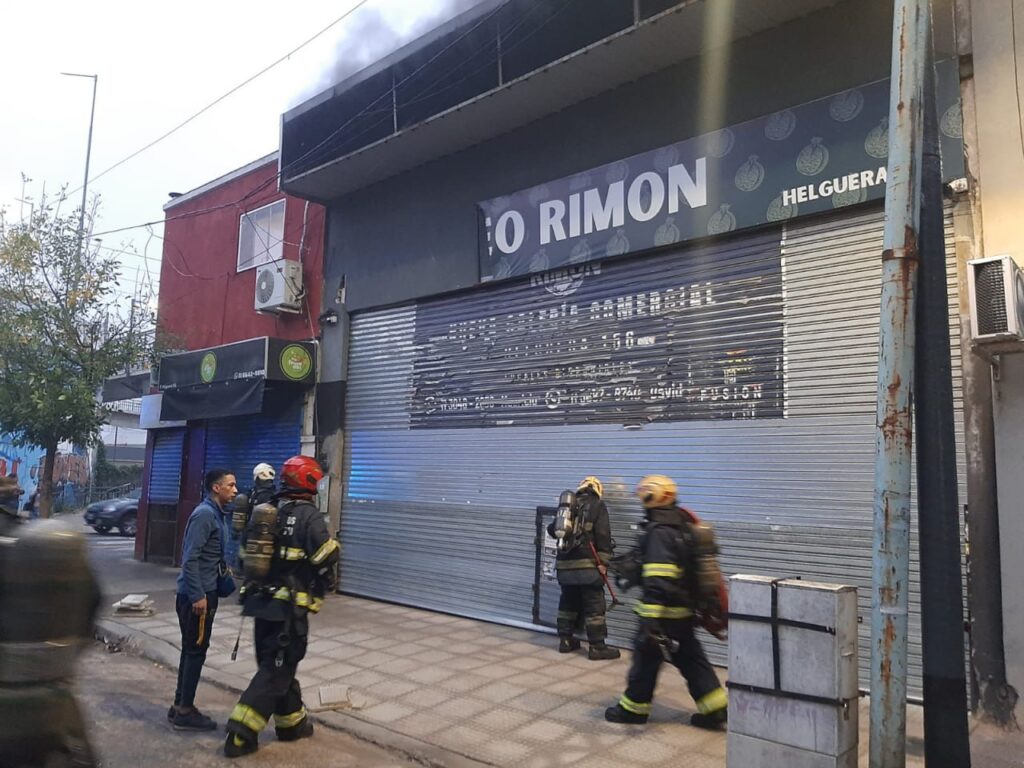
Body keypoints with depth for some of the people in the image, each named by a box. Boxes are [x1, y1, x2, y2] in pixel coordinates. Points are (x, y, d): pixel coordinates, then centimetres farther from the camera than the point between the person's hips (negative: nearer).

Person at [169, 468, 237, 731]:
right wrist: (197, 595, -23)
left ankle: (181, 706, 25)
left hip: (204, 592, 9)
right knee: (196, 652, -1)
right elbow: (190, 558, -22)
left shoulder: (217, 514, 11)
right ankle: (185, 712, 9)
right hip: (196, 595, -9)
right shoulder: (204, 514, -18)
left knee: (192, 651, 15)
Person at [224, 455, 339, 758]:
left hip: (262, 600, 8)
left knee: (276, 663, 18)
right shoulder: (309, 516, -14)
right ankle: (241, 733, -1)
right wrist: (322, 587, 1)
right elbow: (326, 560, -17)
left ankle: (292, 722, 31)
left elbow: (247, 555, 14)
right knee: (276, 669, 1)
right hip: (290, 606, -8)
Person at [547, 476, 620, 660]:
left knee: (568, 602, 17)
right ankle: (597, 647, 1)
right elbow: (603, 534, -11)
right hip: (586, 564, -6)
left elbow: (552, 529, 22)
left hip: (565, 563, 6)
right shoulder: (597, 505, -1)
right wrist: (603, 561, -12)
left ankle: (565, 640, 22)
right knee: (594, 605, 0)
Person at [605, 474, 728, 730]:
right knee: (690, 659, 16)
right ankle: (715, 708, 17)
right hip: (685, 612, 9)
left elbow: (659, 583, -29)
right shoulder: (680, 527, 8)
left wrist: (650, 621, -30)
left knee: (646, 657, 7)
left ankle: (633, 708, 21)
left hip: (665, 613, -9)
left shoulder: (659, 533, -22)